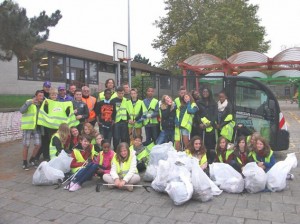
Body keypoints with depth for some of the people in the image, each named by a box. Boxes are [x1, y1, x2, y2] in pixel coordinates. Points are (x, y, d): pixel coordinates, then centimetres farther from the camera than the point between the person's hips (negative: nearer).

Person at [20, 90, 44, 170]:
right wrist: (29, 102, -29)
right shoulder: (29, 102, -8)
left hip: (37, 127, 5)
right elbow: (22, 110, -21)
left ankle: (32, 159, 25)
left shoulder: (42, 104, 9)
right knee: (26, 145, 1)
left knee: (38, 144, 2)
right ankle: (25, 162, 16)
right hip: (28, 126, -5)